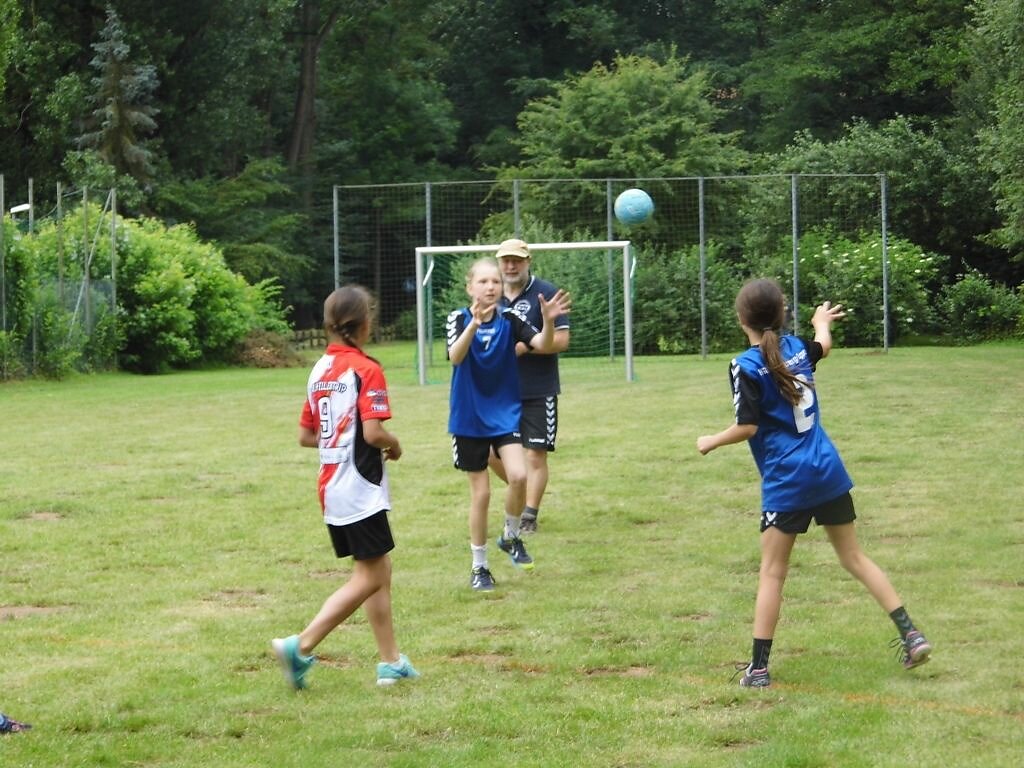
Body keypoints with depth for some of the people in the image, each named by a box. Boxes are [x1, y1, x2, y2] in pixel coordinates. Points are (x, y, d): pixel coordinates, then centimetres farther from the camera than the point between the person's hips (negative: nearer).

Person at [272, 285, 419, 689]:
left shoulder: (320, 369, 9)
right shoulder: (365, 369, -14)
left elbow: (305, 435, 12)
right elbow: (373, 431, -23)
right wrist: (394, 445, -3)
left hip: (332, 487, 8)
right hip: (361, 489, -8)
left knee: (378, 572, 15)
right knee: (369, 578, -3)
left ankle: (391, 661, 18)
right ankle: (301, 646, -11)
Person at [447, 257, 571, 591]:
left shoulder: (509, 319, -5)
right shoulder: (459, 319, -10)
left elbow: (543, 345, -18)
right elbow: (455, 356, -29)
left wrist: (548, 321, -39)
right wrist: (474, 324, -47)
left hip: (505, 413, 1)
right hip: (469, 417, -1)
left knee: (518, 476, -20)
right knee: (481, 492, 4)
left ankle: (511, 536, 7)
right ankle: (479, 567, 20)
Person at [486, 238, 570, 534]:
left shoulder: (545, 293, -8)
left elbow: (561, 340, -13)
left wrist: (524, 346, -21)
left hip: (538, 392, -5)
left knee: (535, 455, -2)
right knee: (491, 453, 6)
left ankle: (529, 517, 6)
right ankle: (523, 494, 28)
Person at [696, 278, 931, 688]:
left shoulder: (746, 367, -13)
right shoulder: (796, 347, 7)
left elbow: (747, 427, -16)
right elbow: (822, 345, 31)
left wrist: (711, 442, 3)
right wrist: (822, 322, 53)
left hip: (786, 481, -6)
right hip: (828, 471, 6)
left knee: (772, 573, 2)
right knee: (854, 558, 15)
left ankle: (758, 667, 3)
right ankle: (910, 635, 10)